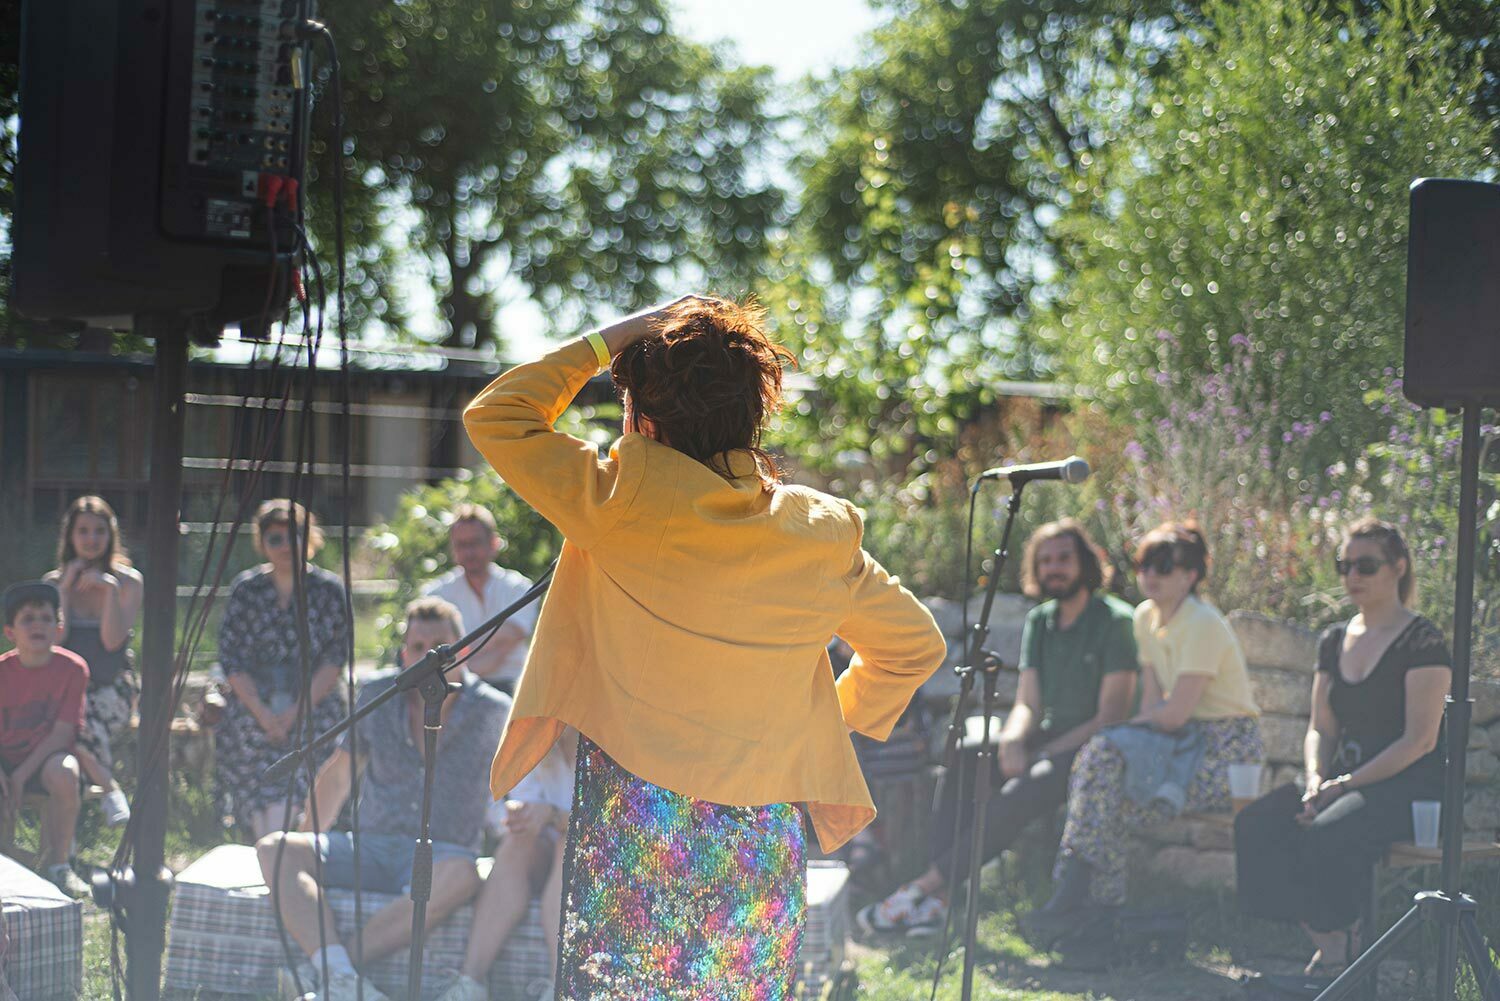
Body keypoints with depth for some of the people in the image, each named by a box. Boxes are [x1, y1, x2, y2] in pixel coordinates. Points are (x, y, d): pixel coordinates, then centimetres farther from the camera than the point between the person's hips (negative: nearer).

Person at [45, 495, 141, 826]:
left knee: (85, 729, -35)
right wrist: (65, 588, -8)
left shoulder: (129, 581, 3)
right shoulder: (55, 581, 7)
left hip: (113, 687, -1)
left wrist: (110, 588, -15)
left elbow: (113, 640, -8)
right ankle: (111, 789, -15)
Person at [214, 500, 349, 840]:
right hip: (252, 715, 2)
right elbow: (230, 659, 2)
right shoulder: (246, 589, 6)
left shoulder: (329, 589, 3)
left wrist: (297, 712, -12)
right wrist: (264, 715, -9)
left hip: (313, 711, -2)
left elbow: (335, 659, -1)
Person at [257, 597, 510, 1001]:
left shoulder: (492, 713, -1)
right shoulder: (378, 694, 7)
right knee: (274, 849, -23)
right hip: (371, 846, 3)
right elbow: (337, 775, 17)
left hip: (440, 854, -3)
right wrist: (304, 849, 15)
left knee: (458, 877, -40)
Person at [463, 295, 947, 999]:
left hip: (635, 829, -4)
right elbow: (917, 645, 15)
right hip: (766, 846, 4)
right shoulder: (823, 534, 2)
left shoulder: (625, 501, -11)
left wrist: (610, 339, 3)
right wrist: (837, 722, 27)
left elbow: (495, 415, -1)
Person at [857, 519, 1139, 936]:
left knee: (1021, 794, -35)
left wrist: (1044, 755, -19)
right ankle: (937, 900, -27)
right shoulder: (1039, 622, 14)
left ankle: (925, 886, -33)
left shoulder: (1114, 621, -9)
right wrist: (1012, 741, -14)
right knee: (961, 766, -18)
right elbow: (1027, 705, 10)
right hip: (1048, 743, 7)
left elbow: (1111, 718, -14)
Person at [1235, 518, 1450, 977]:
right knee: (1256, 825, -19)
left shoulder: (1422, 642, -7)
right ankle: (1322, 937, -12)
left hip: (1409, 785, -7)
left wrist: (1346, 784, -18)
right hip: (1346, 777, 7)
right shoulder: (1334, 641, 14)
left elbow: (1420, 739, -13)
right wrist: (1315, 780, -5)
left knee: (1328, 835, -34)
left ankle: (1338, 944, -10)